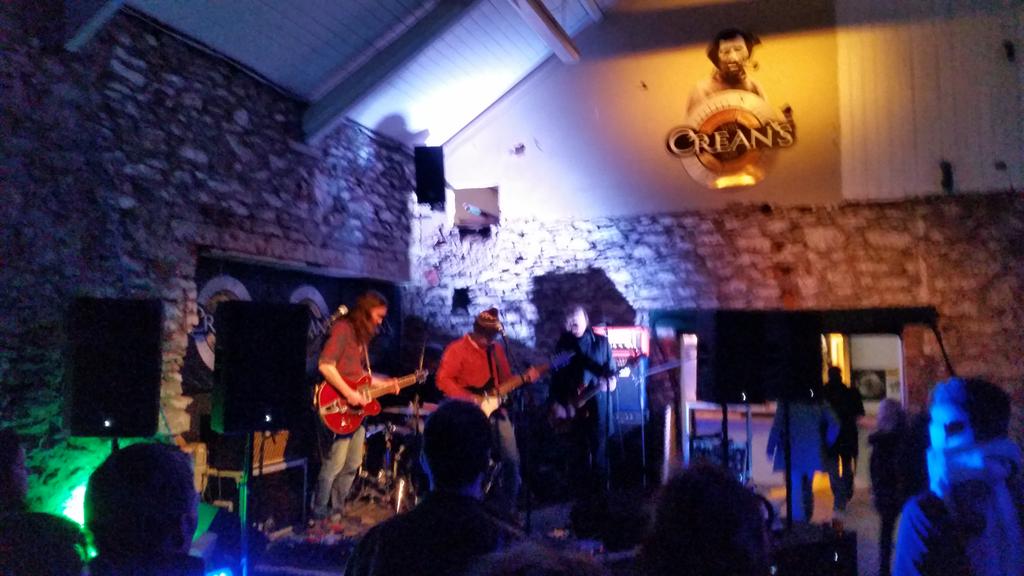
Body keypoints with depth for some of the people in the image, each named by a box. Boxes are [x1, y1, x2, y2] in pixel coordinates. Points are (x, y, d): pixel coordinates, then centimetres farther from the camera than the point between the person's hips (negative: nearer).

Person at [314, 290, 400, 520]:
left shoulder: (363, 334, 17)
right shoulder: (343, 328, -11)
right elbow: (325, 365, -22)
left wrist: (383, 383, 10)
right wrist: (349, 394, -23)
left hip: (356, 408, 10)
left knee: (352, 464, 13)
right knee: (334, 464, -8)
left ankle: (336, 510, 25)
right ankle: (319, 514, 5)